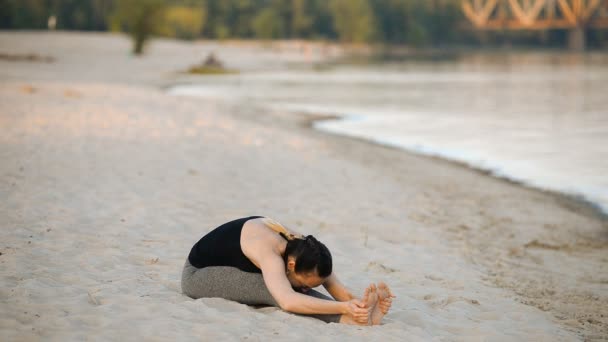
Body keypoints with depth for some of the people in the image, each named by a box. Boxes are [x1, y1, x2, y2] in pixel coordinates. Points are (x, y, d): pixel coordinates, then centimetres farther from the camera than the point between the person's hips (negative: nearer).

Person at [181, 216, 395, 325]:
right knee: (271, 289, -33)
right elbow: (288, 302, -54)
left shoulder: (302, 249, -17)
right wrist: (345, 308, -57)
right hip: (198, 274, -7)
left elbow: (340, 291, -22)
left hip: (234, 271, 7)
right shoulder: (270, 252, -39)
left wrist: (356, 302, -42)